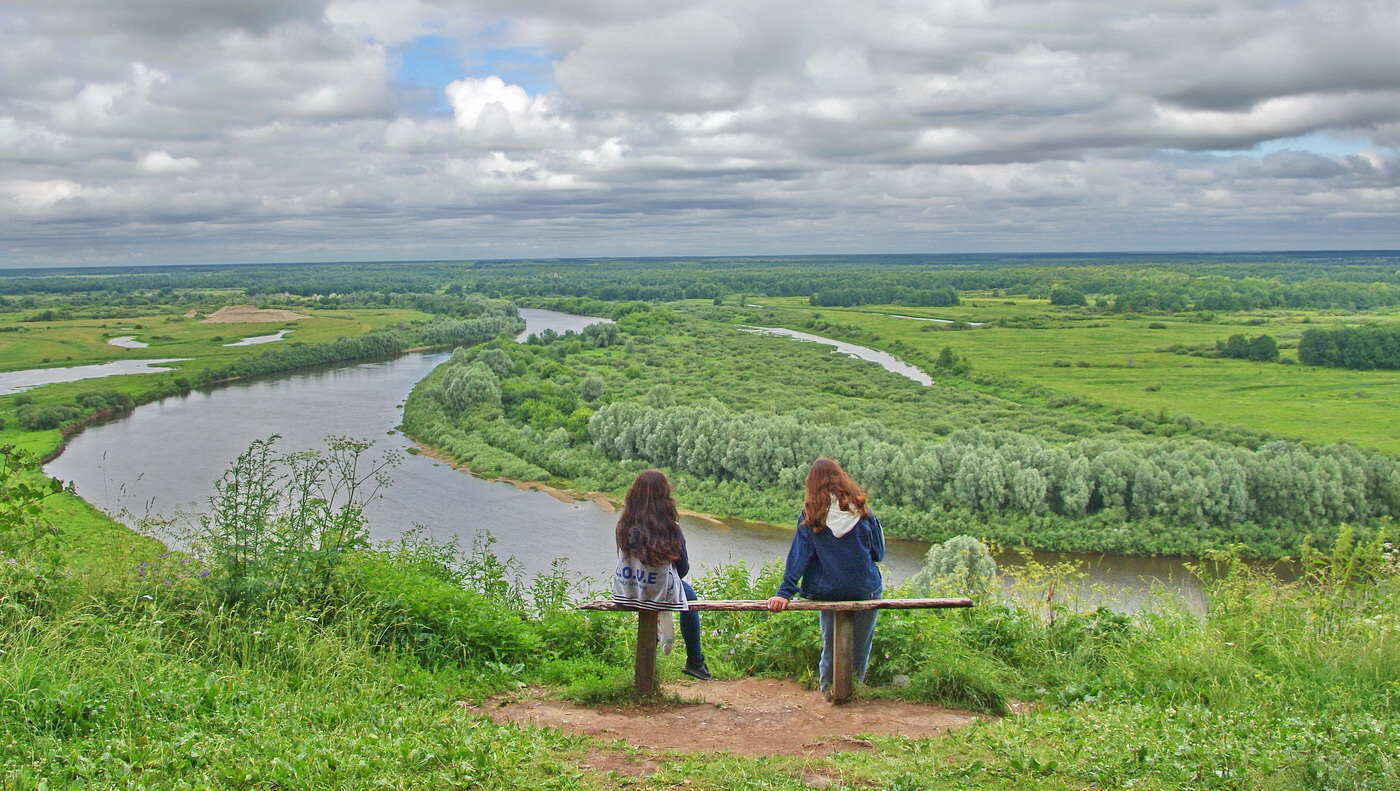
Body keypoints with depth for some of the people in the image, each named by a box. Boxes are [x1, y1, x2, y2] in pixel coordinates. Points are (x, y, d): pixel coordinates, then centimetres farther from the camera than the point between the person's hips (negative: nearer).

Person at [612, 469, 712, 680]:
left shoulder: (624, 524, -8)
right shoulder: (669, 527, -17)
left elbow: (623, 558, 8)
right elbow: (683, 568, -5)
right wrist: (675, 578, 19)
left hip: (625, 590, 4)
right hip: (658, 591, -4)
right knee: (689, 596, 28)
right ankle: (694, 662, 34)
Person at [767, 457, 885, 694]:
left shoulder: (809, 514, -3)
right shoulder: (861, 511, -2)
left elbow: (798, 556, -8)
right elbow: (879, 553, 5)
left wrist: (785, 592, -10)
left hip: (829, 592, 1)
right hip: (865, 590, -1)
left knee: (830, 648, 17)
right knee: (861, 648, 12)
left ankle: (827, 691, 25)